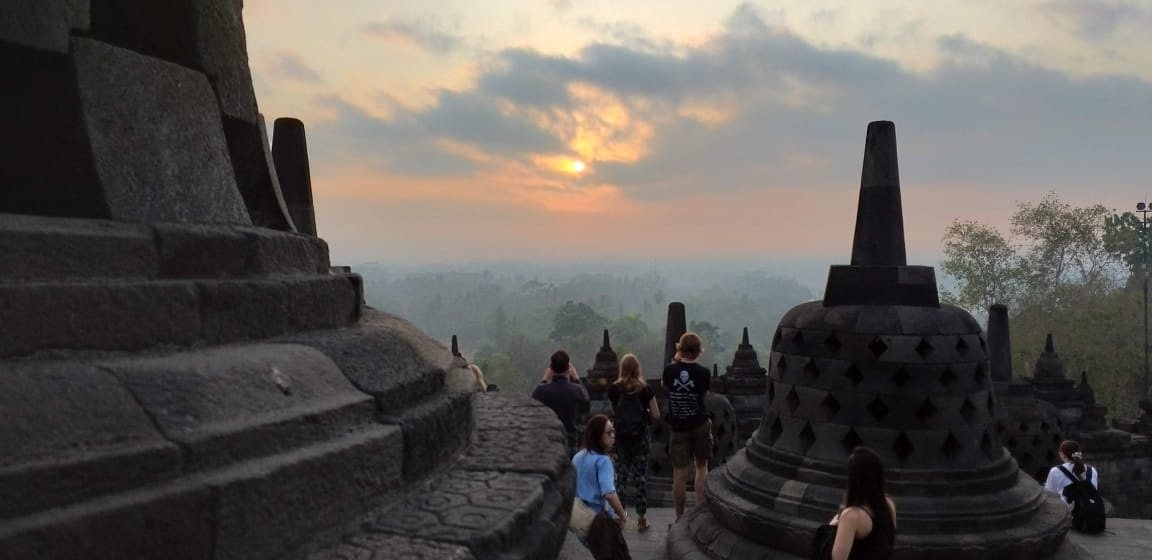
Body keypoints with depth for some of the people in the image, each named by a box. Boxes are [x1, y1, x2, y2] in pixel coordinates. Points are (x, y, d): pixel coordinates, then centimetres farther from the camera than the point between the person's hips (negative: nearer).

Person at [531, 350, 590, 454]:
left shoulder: (541, 389, -19)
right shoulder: (576, 389, -18)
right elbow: (586, 406, 5)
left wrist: (544, 380, 8)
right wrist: (577, 379, 8)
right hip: (569, 442, -1)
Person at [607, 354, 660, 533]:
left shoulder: (614, 389, -5)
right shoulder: (645, 390, -7)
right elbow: (656, 416, -5)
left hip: (619, 437, 1)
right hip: (640, 438, -1)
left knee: (620, 477, 10)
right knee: (640, 478, 5)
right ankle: (641, 519, 9)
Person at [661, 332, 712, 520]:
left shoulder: (670, 370, -8)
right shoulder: (704, 372, -11)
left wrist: (675, 362, 13)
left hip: (678, 427, 0)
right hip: (700, 425, 0)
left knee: (679, 474, 4)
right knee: (702, 466, 15)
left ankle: (680, 518, 10)